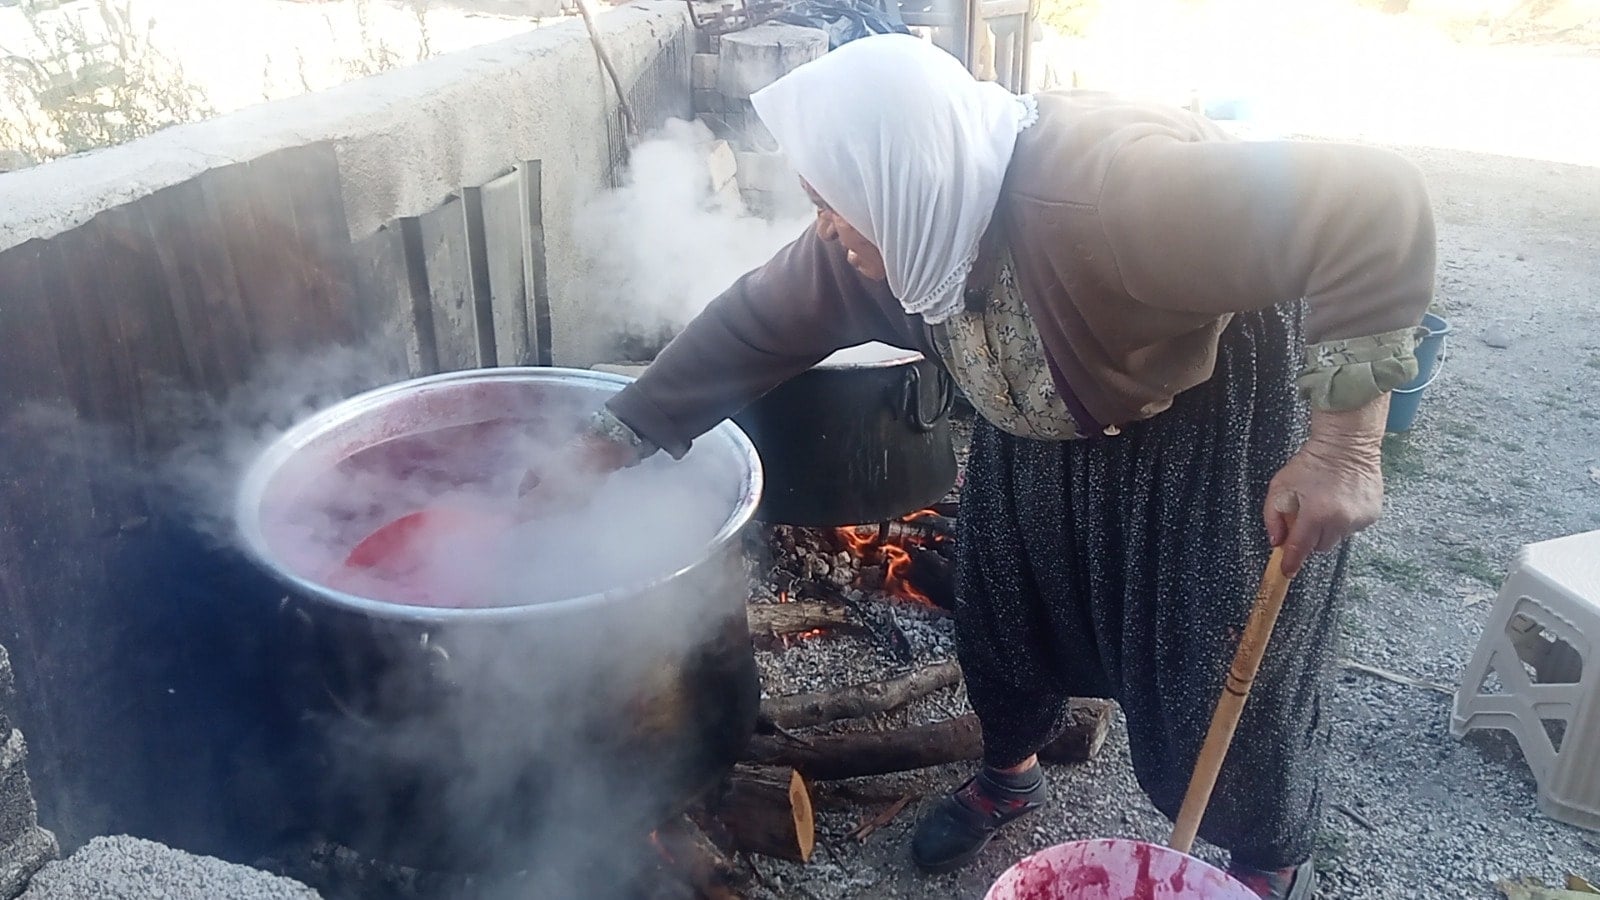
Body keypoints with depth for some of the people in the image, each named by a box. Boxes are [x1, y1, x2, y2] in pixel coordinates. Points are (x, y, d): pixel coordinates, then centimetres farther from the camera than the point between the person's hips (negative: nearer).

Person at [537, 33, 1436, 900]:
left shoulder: (1109, 192, -42)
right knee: (1005, 604, 14)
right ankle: (1011, 773, 43)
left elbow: (1374, 208, -41)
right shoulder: (881, 238, -19)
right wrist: (614, 441, -4)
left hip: (1231, 417, -6)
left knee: (1234, 653, 1)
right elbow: (753, 326, -8)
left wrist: (1343, 445, -41)